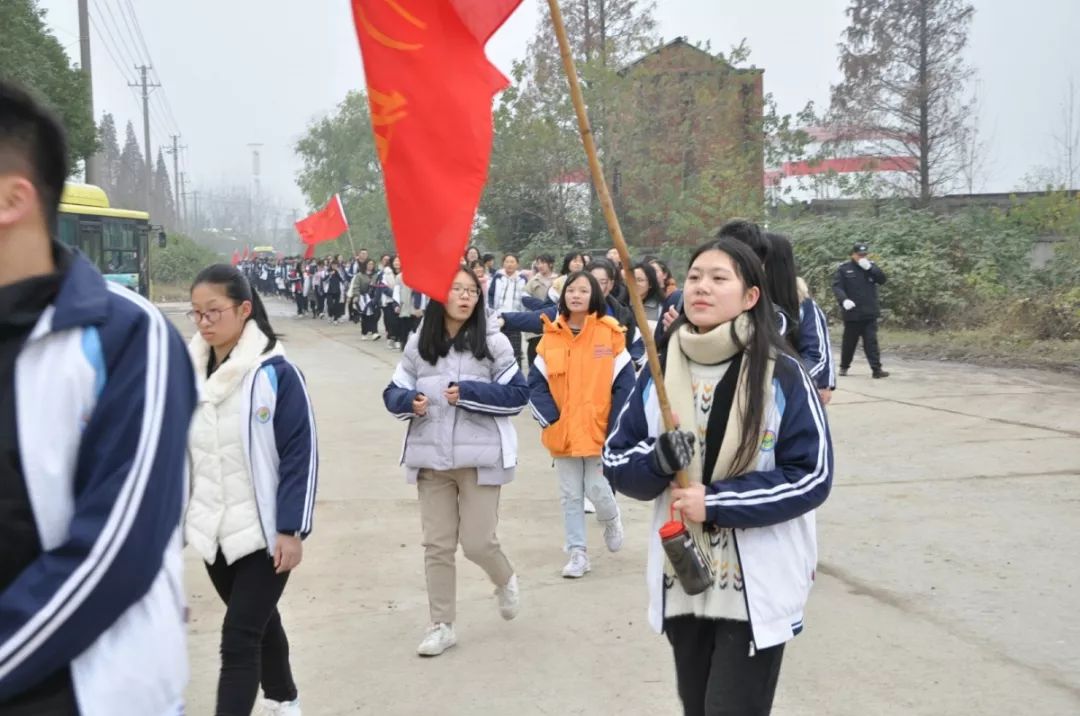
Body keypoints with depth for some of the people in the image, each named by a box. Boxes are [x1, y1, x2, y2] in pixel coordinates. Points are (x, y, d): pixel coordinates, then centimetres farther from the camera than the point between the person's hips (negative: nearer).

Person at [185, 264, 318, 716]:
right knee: (258, 620, 23)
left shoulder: (275, 372, -16)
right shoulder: (190, 371, 2)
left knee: (238, 638, -7)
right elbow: (178, 448, 12)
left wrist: (291, 530, -16)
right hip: (212, 529, 6)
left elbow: (301, 456, -15)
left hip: (264, 532, -6)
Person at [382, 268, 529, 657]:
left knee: (478, 542, -1)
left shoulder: (493, 341, -4)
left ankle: (505, 580, 33)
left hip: (480, 457, -3)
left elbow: (517, 394, -6)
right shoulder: (418, 343, 4)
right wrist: (410, 401, -15)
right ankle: (442, 625, 21)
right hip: (431, 458, 3)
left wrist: (468, 392, -17)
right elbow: (393, 392, 8)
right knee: (437, 545, 8)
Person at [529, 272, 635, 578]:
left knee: (597, 490, -2)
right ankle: (578, 553, 21)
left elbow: (624, 383, -4)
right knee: (570, 495, 8)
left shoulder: (610, 333, -6)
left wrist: (615, 426, -7)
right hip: (562, 432, 3)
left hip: (599, 431, -3)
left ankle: (611, 520, 32)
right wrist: (550, 419, -7)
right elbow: (537, 382, 4)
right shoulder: (551, 335, 1)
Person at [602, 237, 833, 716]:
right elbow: (615, 461, 4)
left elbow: (811, 476, -12)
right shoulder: (660, 371, 1)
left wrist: (717, 503, -19)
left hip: (757, 588, -4)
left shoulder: (781, 374, -11)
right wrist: (657, 460, -18)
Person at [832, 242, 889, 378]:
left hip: (870, 313, 2)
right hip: (852, 313, -2)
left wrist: (869, 268, -17)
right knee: (849, 342, 9)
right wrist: (844, 300, -26)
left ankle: (876, 368, -7)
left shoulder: (871, 266, 9)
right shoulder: (844, 268, -1)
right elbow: (837, 286, -8)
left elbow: (882, 279, -4)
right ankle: (844, 367, 26)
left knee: (871, 341, -3)